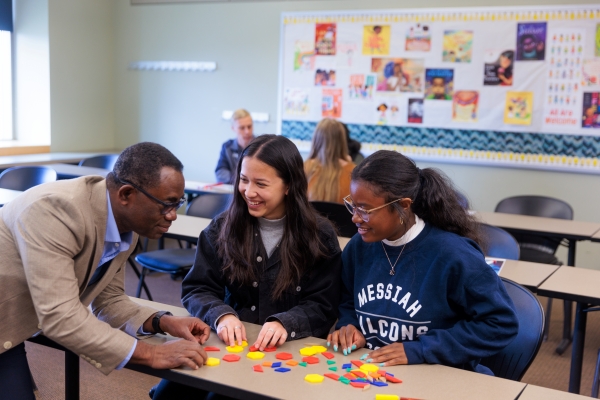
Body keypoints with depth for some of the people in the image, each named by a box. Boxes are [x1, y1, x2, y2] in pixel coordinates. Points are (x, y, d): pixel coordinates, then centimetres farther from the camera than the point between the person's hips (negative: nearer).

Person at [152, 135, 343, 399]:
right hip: (228, 343, 3)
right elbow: (196, 289, 2)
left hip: (287, 350, -3)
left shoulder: (319, 236, -4)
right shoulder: (223, 227, 4)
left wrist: (285, 323, -27)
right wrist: (221, 315, -20)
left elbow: (323, 307, -6)